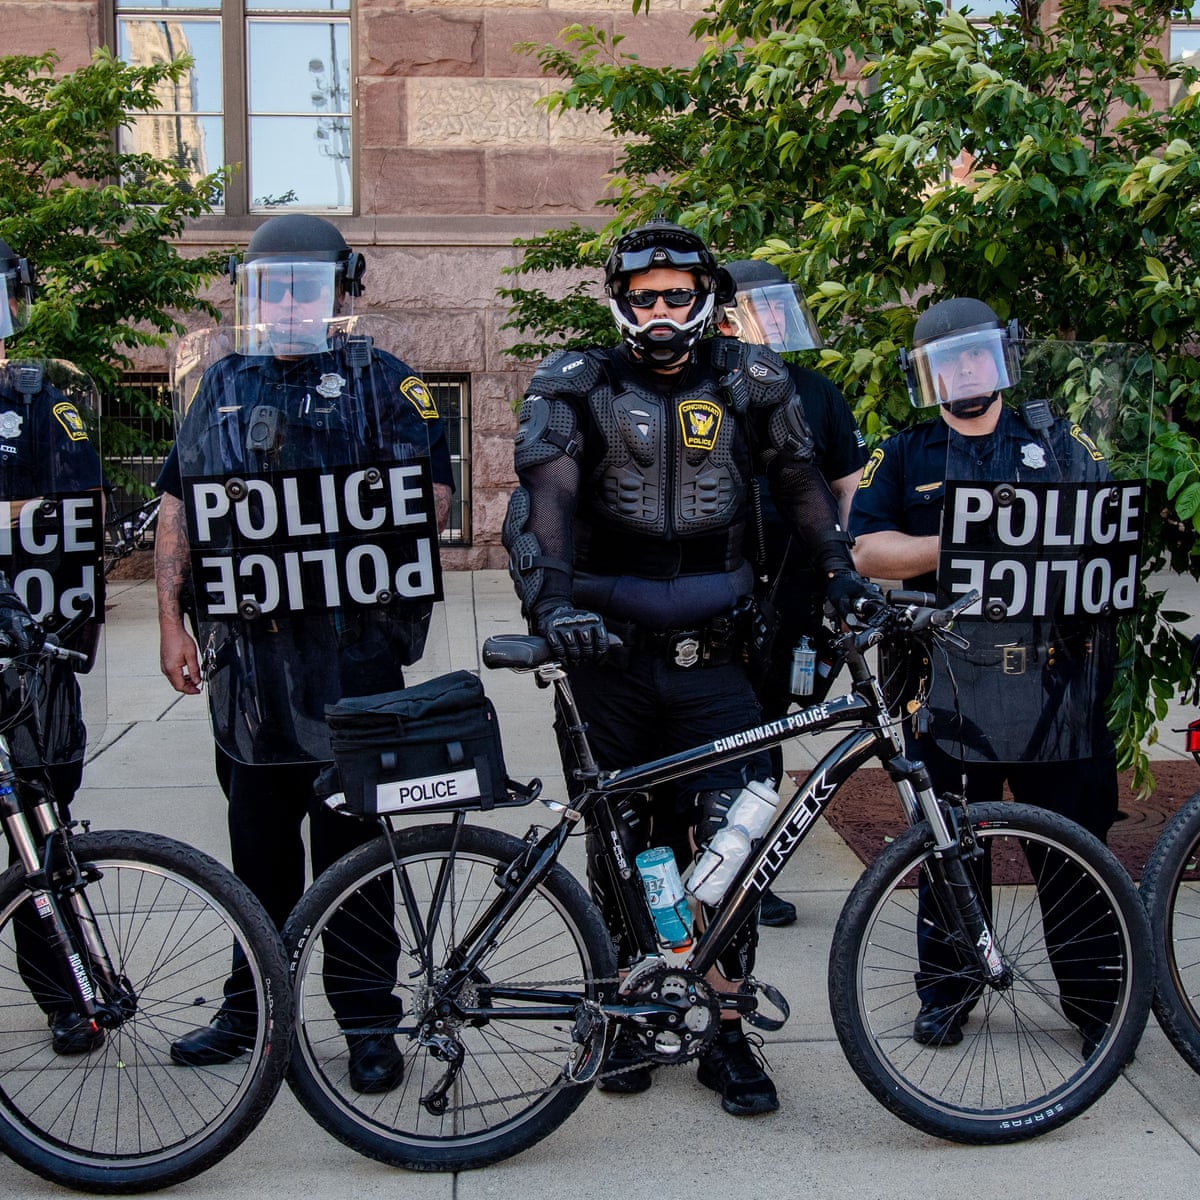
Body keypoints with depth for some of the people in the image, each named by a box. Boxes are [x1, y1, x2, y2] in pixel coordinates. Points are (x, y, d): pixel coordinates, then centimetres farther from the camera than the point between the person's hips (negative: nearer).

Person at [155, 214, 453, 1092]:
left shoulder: (381, 382, 4)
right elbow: (177, 508, 15)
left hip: (350, 653, -4)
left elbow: (434, 495, -2)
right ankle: (251, 1007, 27)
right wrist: (171, 620, 6)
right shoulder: (224, 387, 15)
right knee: (259, 845, 13)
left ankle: (370, 1022, 13)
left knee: (351, 846, 2)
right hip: (247, 657, 4)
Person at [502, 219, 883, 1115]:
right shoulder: (579, 387, -1)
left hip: (709, 662, 1)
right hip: (607, 660, -1)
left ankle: (726, 1034, 11)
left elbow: (799, 478, 16)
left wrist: (842, 572, 4)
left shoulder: (749, 383, 6)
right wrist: (549, 596, -30)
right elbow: (546, 493, -15)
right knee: (618, 845, 9)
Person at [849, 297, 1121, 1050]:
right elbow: (868, 550, -1)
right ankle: (946, 990, 22)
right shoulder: (905, 457, 10)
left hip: (1057, 682, 1)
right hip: (953, 684, 0)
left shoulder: (1060, 443, 12)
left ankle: (1095, 992, 18)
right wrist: (950, 547, -16)